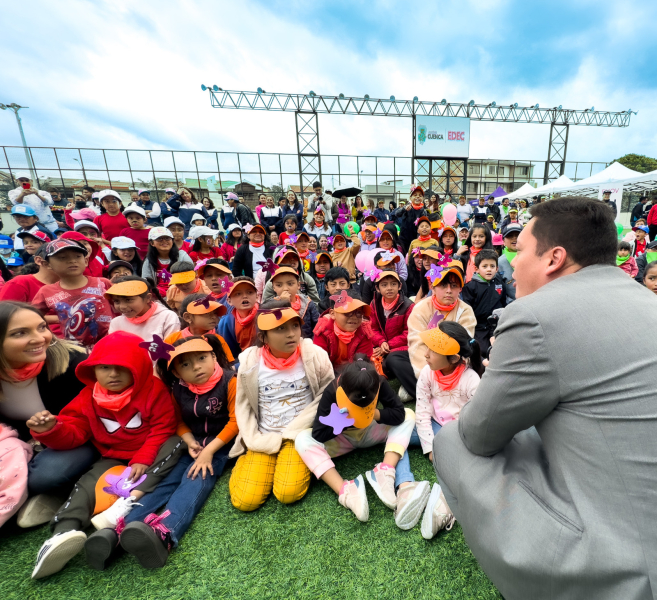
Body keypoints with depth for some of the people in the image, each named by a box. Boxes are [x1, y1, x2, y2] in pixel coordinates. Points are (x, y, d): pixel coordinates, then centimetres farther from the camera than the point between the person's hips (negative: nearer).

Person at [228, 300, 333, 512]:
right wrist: (254, 441, -7)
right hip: (264, 438, 2)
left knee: (288, 494, -20)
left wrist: (291, 432, -10)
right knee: (245, 501, -7)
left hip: (300, 434, -1)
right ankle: (248, 459, 22)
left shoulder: (314, 355, -14)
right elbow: (243, 405, 2)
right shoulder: (250, 361, -10)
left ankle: (299, 462, 12)